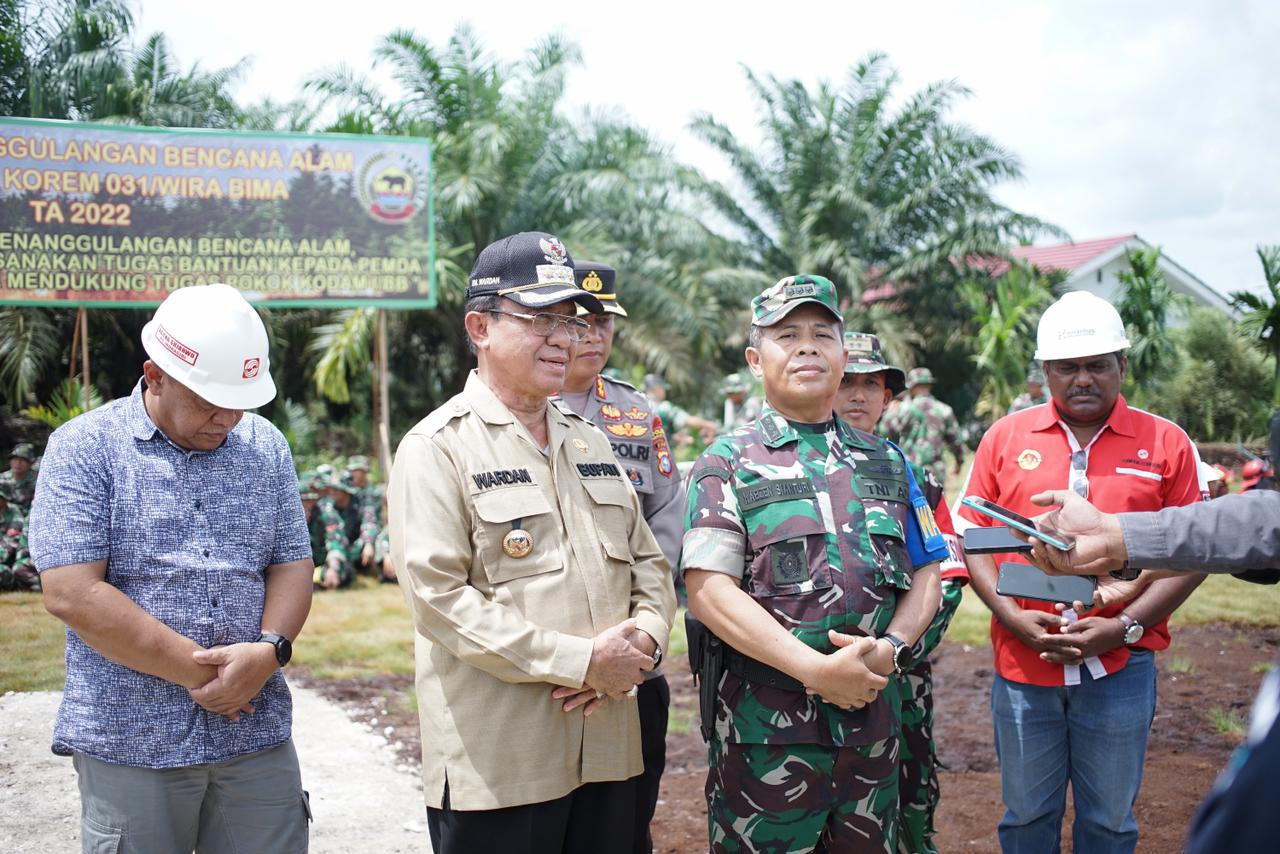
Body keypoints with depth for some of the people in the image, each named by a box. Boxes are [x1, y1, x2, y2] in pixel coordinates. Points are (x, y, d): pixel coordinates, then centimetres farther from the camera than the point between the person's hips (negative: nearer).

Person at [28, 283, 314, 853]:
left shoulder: (266, 447, 9)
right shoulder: (83, 449, -5)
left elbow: (292, 565, 9)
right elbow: (70, 593, -13)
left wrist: (269, 650, -12)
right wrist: (196, 670, -14)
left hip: (257, 736, 4)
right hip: (131, 743, -3)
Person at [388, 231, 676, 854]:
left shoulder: (592, 443, 15)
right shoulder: (437, 447, -6)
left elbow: (649, 564, 16)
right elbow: (439, 596, -16)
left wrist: (638, 647, -5)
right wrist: (582, 661, -17)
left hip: (606, 750, 6)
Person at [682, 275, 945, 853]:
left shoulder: (885, 464, 14)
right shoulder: (728, 463, -1)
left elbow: (925, 577, 13)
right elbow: (709, 591, -12)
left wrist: (892, 647, -8)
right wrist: (816, 668, -19)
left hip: (872, 721, 5)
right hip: (763, 725, -4)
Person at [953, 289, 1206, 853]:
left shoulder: (1166, 444, 1)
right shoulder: (1005, 437, 4)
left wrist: (1124, 627, -12)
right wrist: (1012, 616, -9)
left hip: (1120, 668, -1)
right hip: (1022, 664, 1)